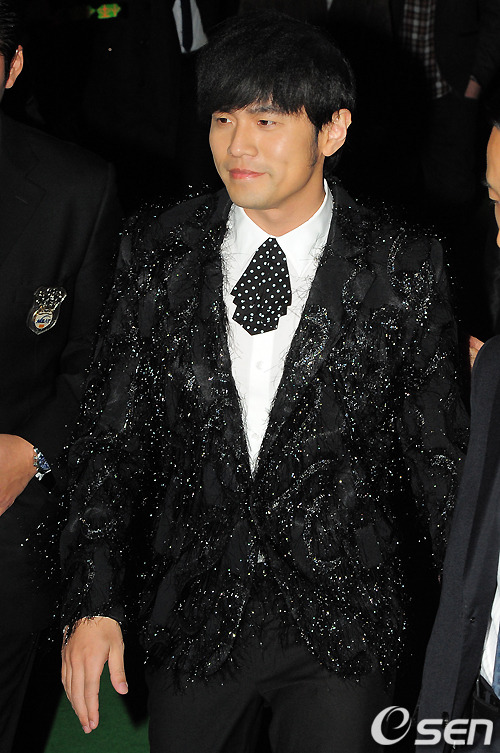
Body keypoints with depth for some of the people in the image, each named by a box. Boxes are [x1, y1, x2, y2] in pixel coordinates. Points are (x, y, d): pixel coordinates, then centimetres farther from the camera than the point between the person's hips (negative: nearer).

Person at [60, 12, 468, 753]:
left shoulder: (403, 269, -8)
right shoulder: (157, 253, -3)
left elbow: (439, 452, -1)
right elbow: (110, 438, 0)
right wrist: (93, 603, -5)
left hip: (343, 633, -1)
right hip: (191, 617, 2)